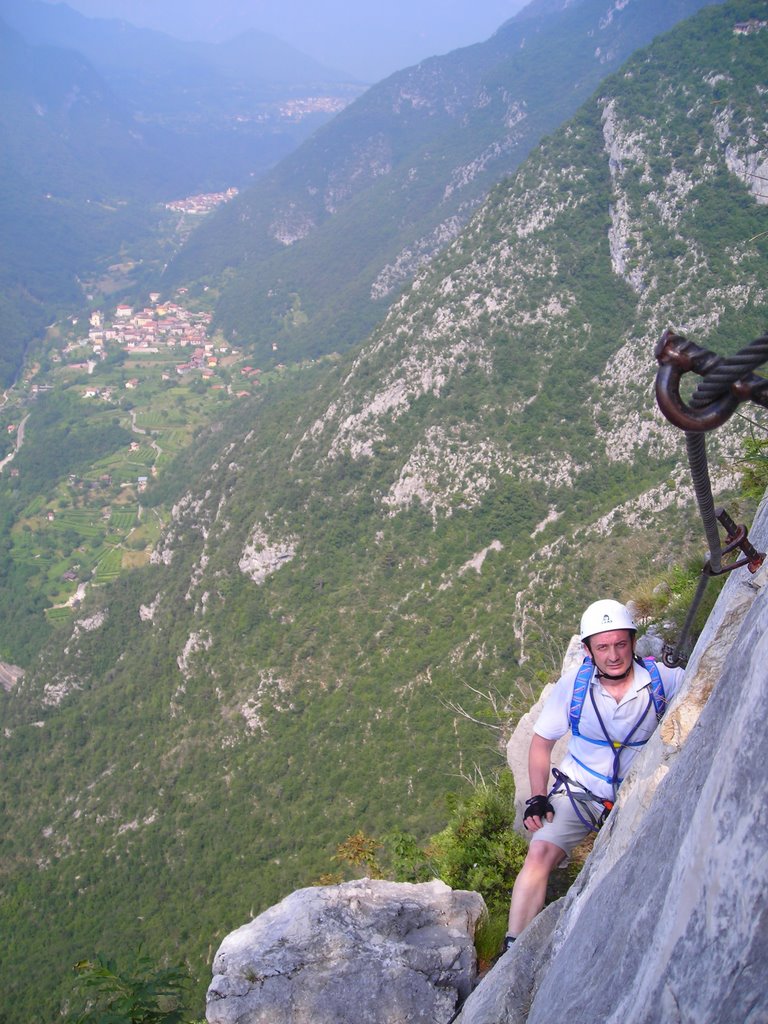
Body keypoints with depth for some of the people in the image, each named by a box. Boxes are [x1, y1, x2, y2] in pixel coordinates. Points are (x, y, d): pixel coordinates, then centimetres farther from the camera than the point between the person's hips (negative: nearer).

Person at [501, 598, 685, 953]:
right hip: (579, 791, 0)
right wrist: (537, 798, -6)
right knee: (540, 853, -21)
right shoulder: (573, 685, -9)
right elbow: (541, 743, 1)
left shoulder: (662, 679, -11)